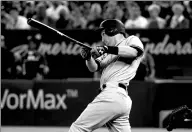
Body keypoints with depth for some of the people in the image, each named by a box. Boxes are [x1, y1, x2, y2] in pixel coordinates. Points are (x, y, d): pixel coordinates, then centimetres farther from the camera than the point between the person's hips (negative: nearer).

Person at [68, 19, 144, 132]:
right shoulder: (108, 55, 31)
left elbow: (135, 51, -14)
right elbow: (94, 67, 17)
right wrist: (88, 57, -4)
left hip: (113, 95, -9)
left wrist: (108, 49, -19)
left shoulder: (131, 40, 9)